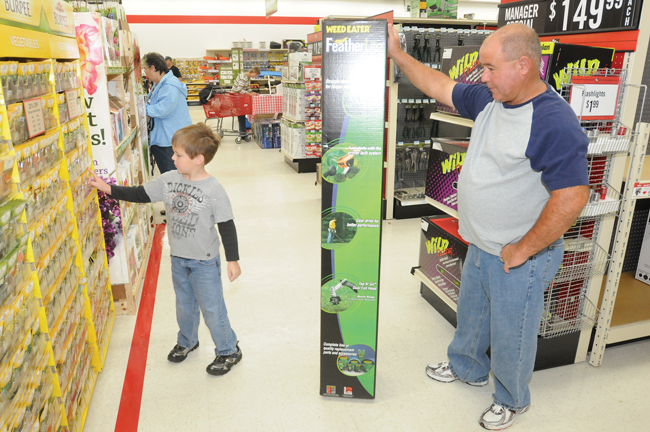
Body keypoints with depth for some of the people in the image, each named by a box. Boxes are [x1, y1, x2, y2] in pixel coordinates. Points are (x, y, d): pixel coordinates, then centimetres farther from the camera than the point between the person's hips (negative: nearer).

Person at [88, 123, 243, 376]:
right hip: (178, 258, 6)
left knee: (212, 309, 5)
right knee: (184, 305, 24)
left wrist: (233, 260, -12)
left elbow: (227, 227, -16)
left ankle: (229, 351, 26)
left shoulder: (214, 190, -22)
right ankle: (187, 342, 48)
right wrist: (107, 188, -5)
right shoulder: (169, 180, -5)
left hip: (205, 262, -6)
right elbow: (139, 195, 3)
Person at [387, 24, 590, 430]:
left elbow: (572, 197, -28)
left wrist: (522, 250, -21)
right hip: (481, 247, 8)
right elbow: (440, 86, 11)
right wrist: (397, 53, 9)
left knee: (510, 336, 13)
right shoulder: (487, 99, -1)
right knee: (470, 316, 27)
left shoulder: (554, 122, -26)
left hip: (519, 259, -8)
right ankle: (467, 367, 53)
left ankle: (512, 399, 40)